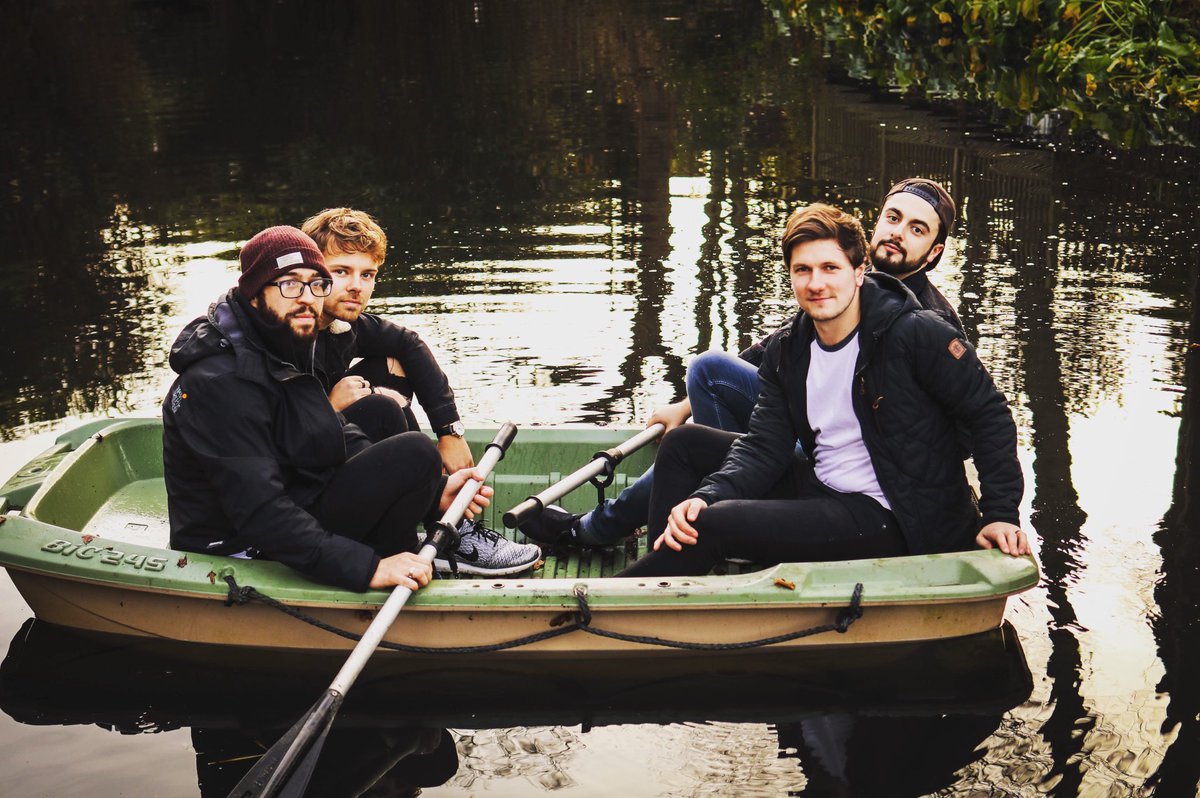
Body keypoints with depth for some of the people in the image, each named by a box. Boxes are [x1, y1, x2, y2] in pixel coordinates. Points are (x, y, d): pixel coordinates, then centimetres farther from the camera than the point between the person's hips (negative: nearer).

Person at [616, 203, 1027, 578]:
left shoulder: (917, 334, -16)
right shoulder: (785, 350, 3)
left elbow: (990, 414, -10)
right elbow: (765, 446, -2)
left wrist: (1000, 513, -15)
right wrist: (707, 496, -21)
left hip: (890, 520, -7)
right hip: (821, 489, 7)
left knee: (714, 524, -23)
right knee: (684, 443, 8)